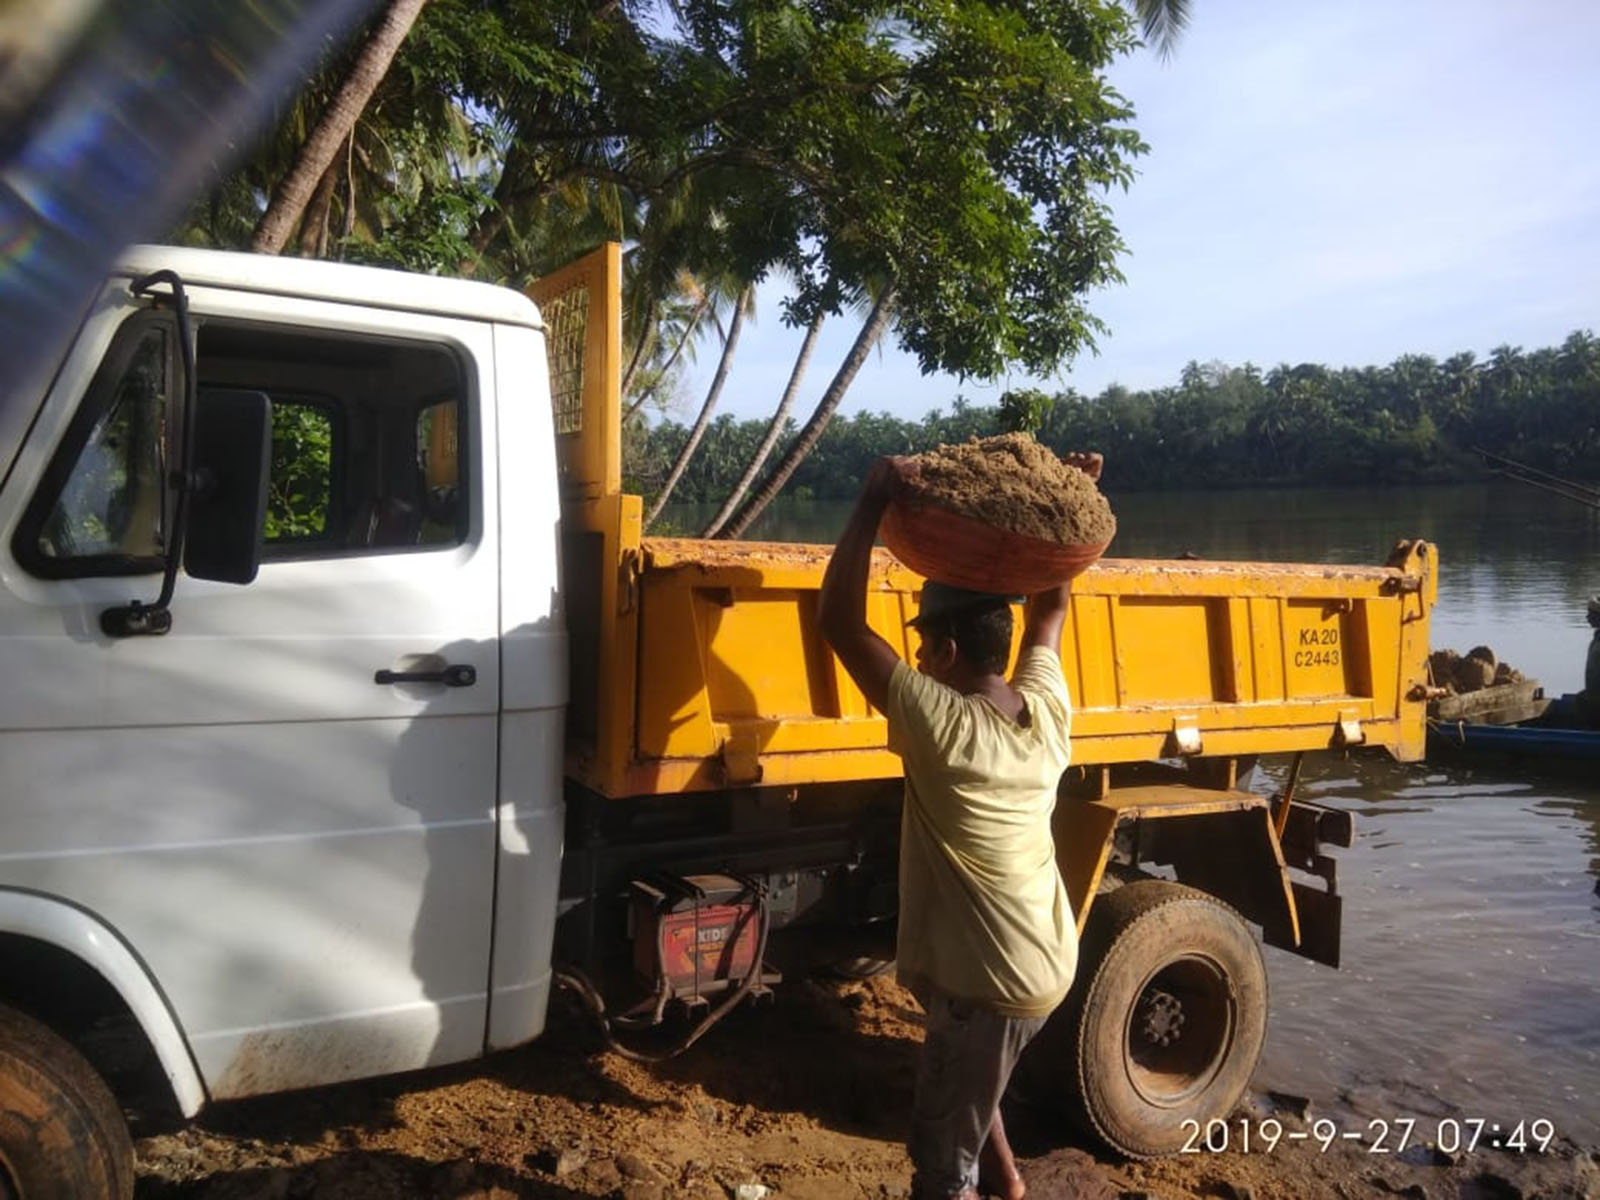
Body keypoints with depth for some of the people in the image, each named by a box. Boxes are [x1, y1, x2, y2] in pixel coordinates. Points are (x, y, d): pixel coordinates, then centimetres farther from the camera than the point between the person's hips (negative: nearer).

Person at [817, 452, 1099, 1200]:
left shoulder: (942, 725, -24)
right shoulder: (1046, 711, -5)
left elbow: (839, 621, -23)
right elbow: (1049, 610, 13)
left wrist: (872, 505, -20)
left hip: (992, 979, -8)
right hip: (1045, 958, 8)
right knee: (962, 1089, 35)